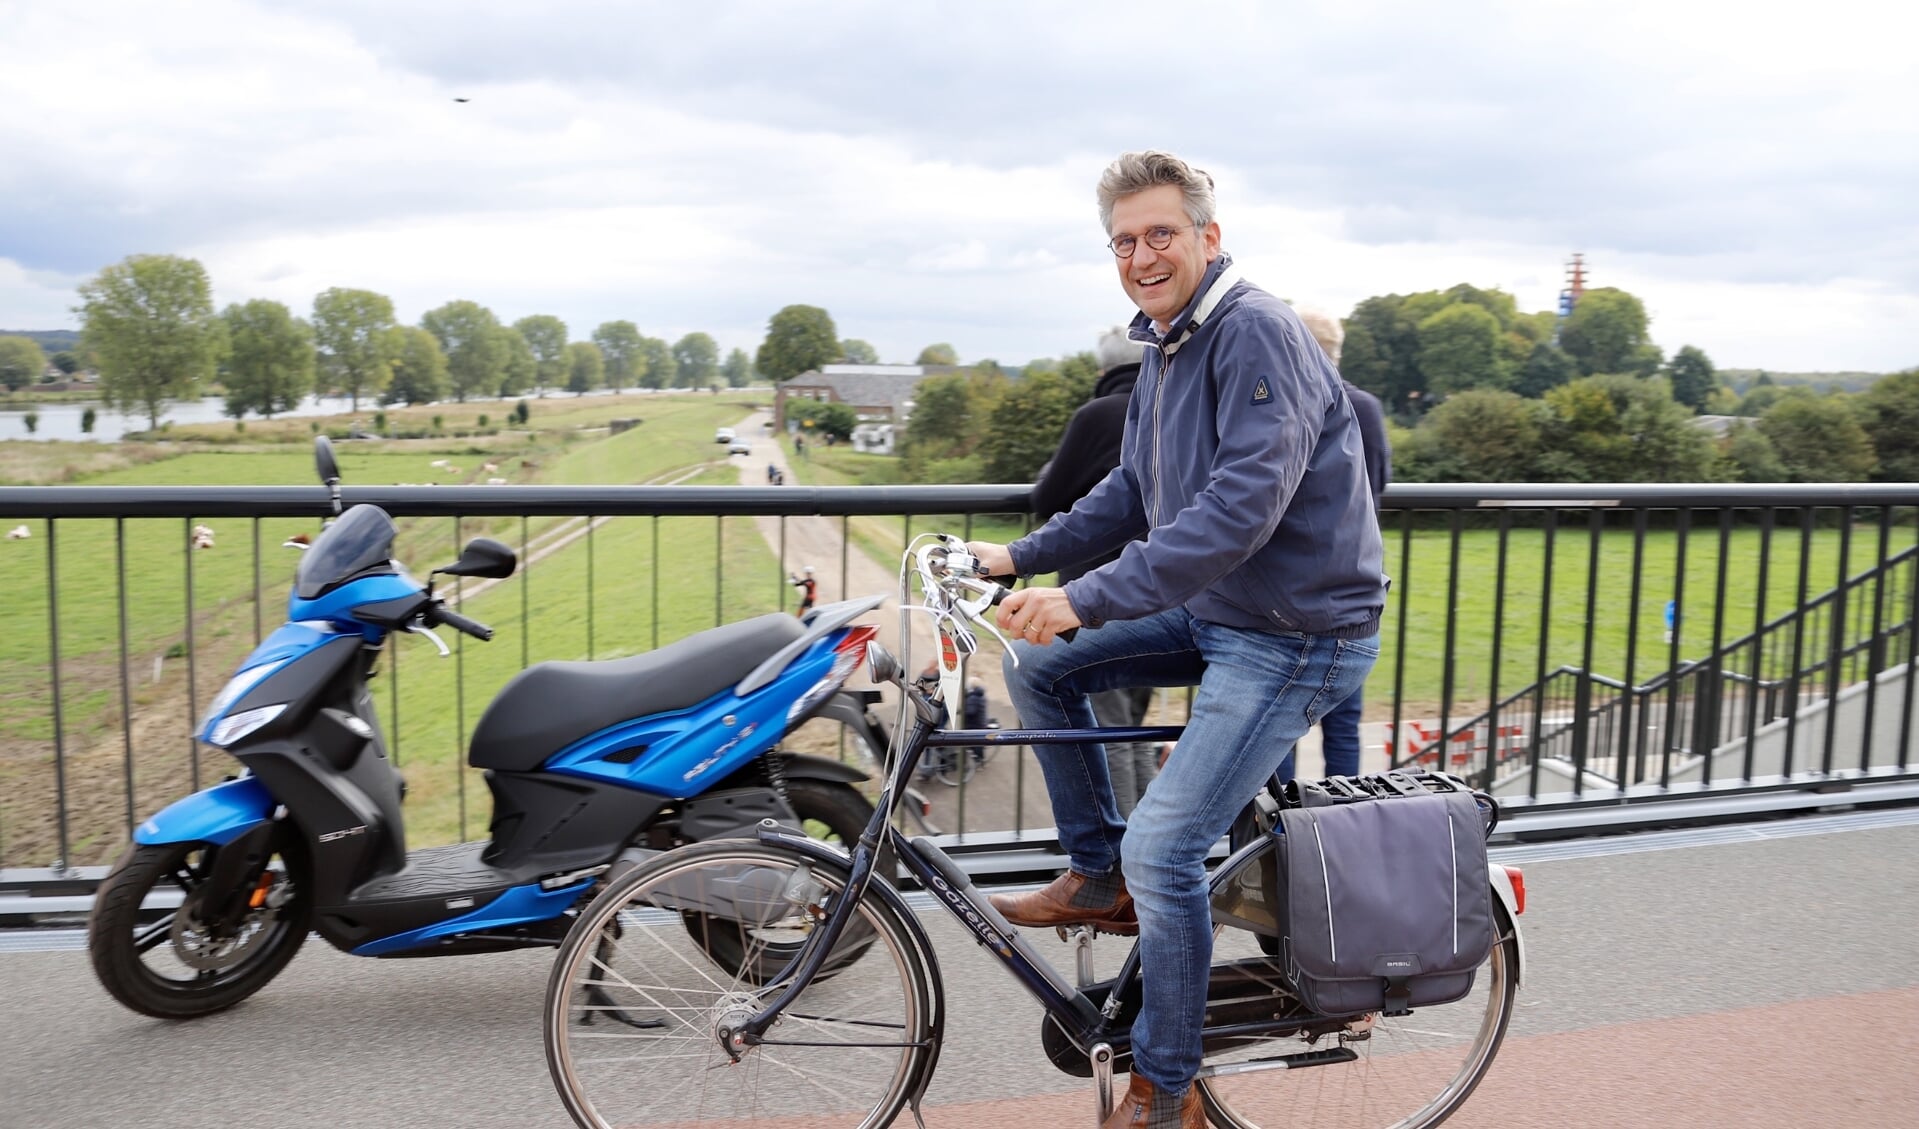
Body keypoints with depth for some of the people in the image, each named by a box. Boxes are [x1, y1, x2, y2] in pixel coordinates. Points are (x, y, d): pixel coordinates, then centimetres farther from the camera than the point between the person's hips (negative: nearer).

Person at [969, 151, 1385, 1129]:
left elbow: (1244, 504, -32)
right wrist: (1023, 556, 10)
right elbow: (1134, 492, 18)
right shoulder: (1166, 346, 10)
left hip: (1294, 635, -9)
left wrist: (1090, 599, -35)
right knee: (1040, 665, 6)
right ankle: (1099, 879, 19)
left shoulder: (1257, 332, -20)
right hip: (1211, 612, 9)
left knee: (1163, 848, -14)